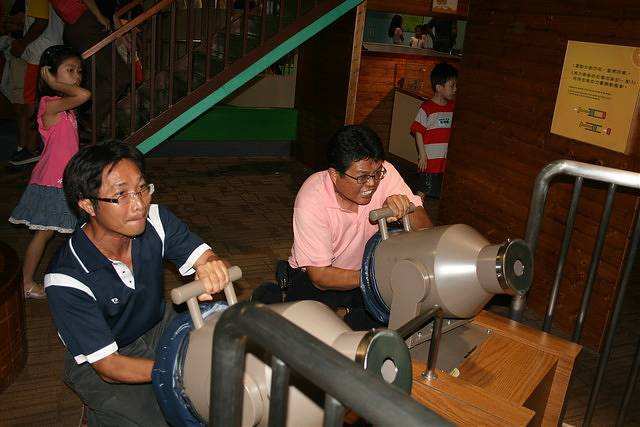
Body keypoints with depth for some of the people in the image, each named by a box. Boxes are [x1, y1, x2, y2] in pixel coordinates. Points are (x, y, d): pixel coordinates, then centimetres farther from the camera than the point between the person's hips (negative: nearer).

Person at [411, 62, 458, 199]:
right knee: (428, 194, -1)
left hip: (446, 161, 6)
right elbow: (418, 132, -8)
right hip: (430, 160, -6)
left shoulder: (453, 107, 9)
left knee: (441, 195, 11)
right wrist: (422, 155, -11)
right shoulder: (427, 108, -9)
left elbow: (451, 131, 15)